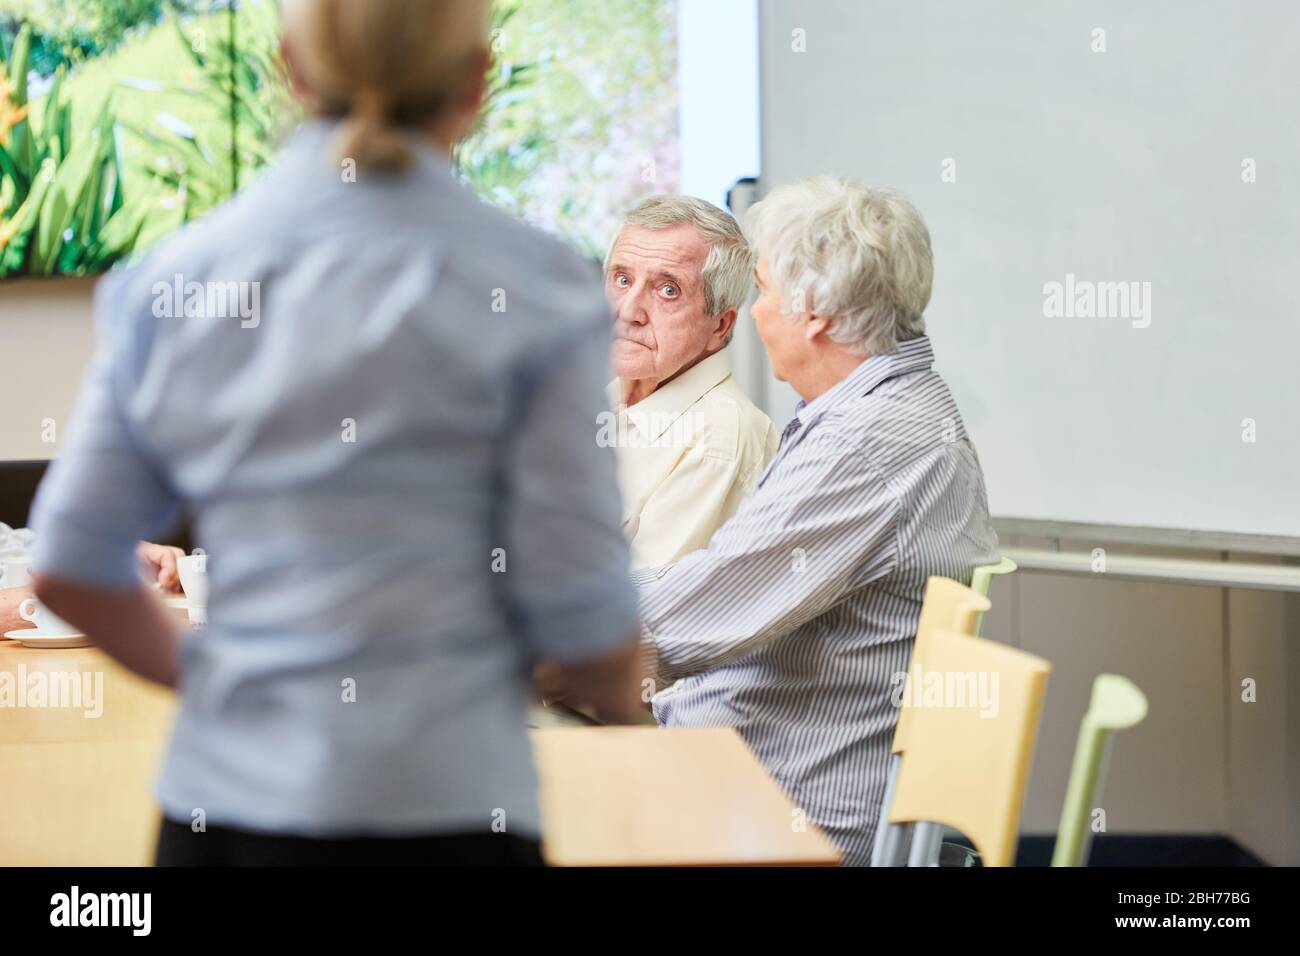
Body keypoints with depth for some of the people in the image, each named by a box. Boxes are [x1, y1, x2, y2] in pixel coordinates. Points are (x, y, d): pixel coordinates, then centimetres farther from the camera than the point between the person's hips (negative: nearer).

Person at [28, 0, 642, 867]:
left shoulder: (172, 277, 4)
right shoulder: (530, 285, -7)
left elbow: (70, 570, 6)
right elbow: (576, 605, -7)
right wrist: (623, 698, 14)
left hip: (217, 803, 4)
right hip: (433, 807, -4)